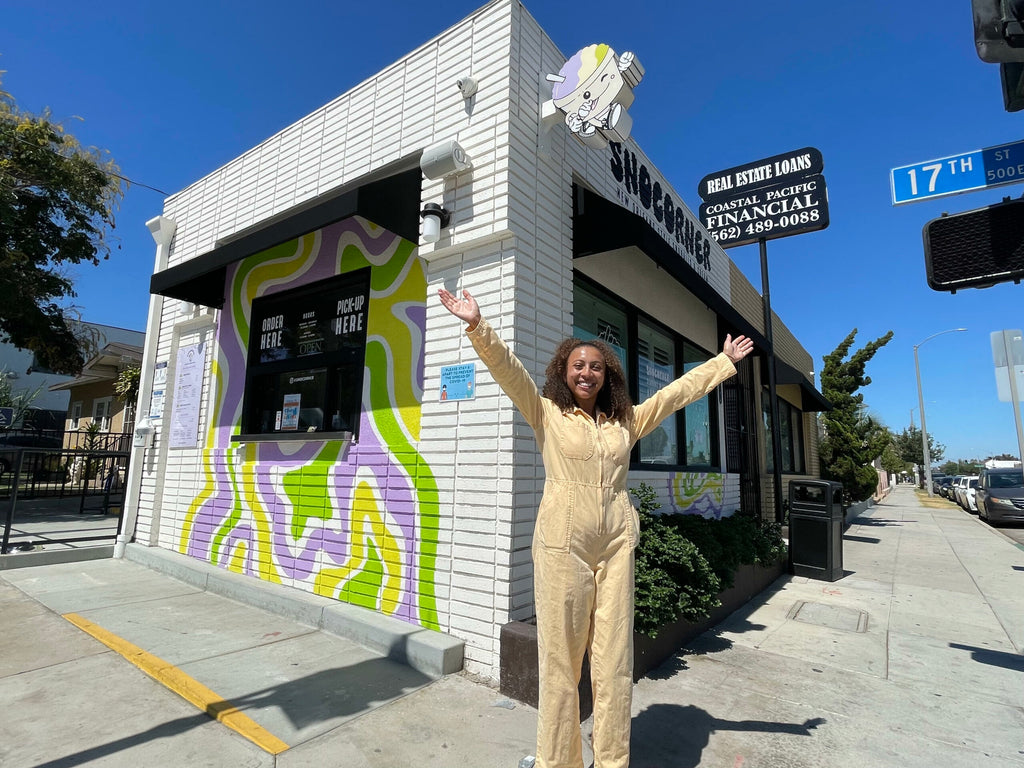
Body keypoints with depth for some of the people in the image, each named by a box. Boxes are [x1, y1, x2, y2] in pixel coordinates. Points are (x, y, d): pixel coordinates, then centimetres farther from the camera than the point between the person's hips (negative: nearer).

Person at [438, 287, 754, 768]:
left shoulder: (625, 421, 13)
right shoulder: (547, 414, 4)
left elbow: (678, 391, 19)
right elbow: (507, 368, -7)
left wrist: (725, 361, 23)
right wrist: (477, 324, -18)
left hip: (616, 546, 3)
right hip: (562, 545, -3)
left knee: (614, 660, 9)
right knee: (560, 659, 5)